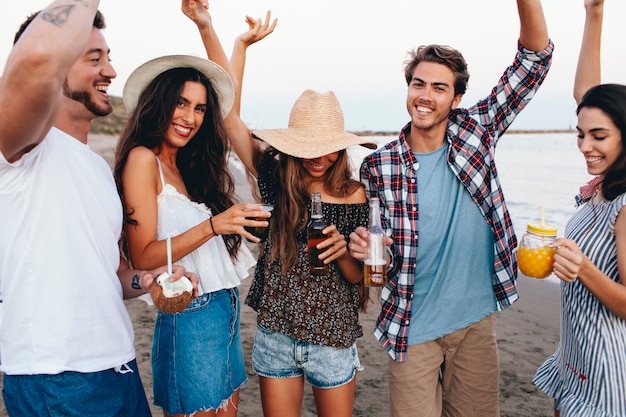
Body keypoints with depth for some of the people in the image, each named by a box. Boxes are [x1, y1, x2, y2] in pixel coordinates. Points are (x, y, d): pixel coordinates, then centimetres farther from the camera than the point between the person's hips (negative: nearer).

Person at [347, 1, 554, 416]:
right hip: (412, 327, -2)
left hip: (477, 321, 2)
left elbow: (534, 60, -7)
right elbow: (370, 237, 2)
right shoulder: (378, 165, -9)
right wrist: (360, 246, -20)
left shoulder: (476, 132, -6)